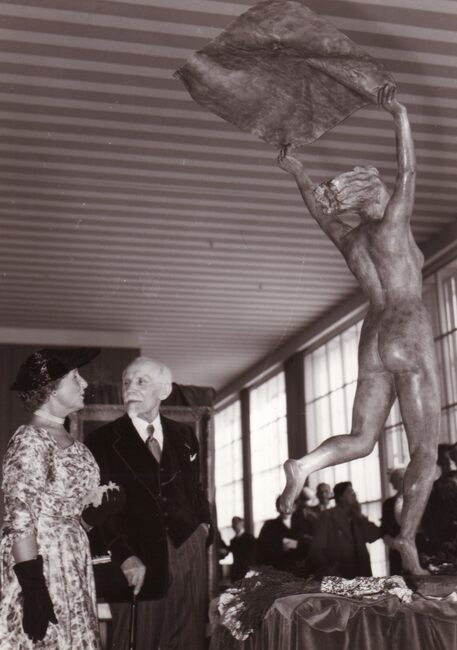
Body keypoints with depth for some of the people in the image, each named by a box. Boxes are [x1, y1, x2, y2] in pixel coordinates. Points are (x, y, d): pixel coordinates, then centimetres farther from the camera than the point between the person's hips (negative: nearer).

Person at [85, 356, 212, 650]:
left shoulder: (184, 435, 12)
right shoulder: (102, 440, -1)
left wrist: (204, 523, 10)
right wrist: (126, 557, -14)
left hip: (189, 552, 3)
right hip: (137, 559, -3)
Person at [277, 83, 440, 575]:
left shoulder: (347, 240, 12)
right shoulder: (392, 224, -4)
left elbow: (319, 208, 27)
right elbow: (407, 171, -11)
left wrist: (297, 173, 36)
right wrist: (399, 117, -12)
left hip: (372, 341, 6)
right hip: (410, 336, -6)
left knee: (361, 440, 8)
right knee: (425, 448, -1)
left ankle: (304, 464, -21)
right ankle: (407, 539, -9)